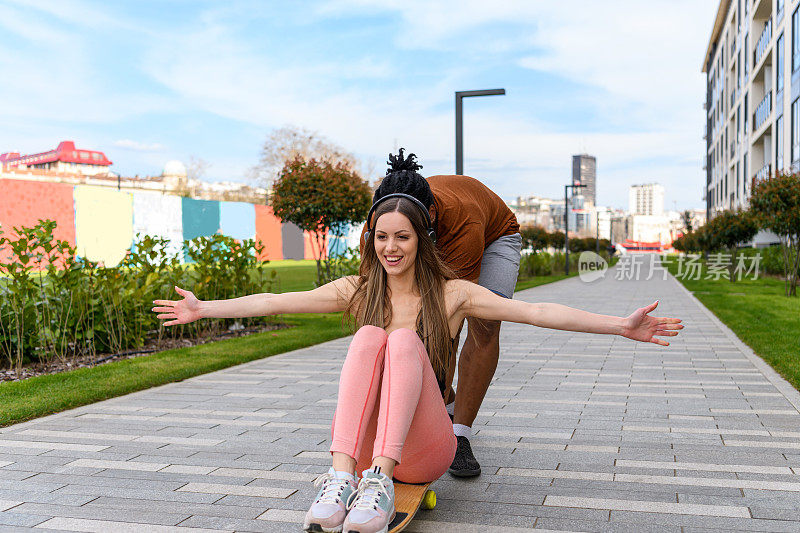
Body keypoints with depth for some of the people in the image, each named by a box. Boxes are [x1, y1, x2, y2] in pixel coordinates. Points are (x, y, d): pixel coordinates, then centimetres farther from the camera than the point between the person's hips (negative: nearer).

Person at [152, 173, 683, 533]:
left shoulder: (452, 293, 2)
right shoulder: (357, 290, 9)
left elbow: (536, 311, -8)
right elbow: (273, 302, 8)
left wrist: (620, 325, -15)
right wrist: (202, 309, 8)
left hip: (424, 449, -1)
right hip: (364, 443, 2)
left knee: (404, 340, -25)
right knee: (368, 337, -23)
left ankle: (380, 482, -39)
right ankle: (341, 478, -38)